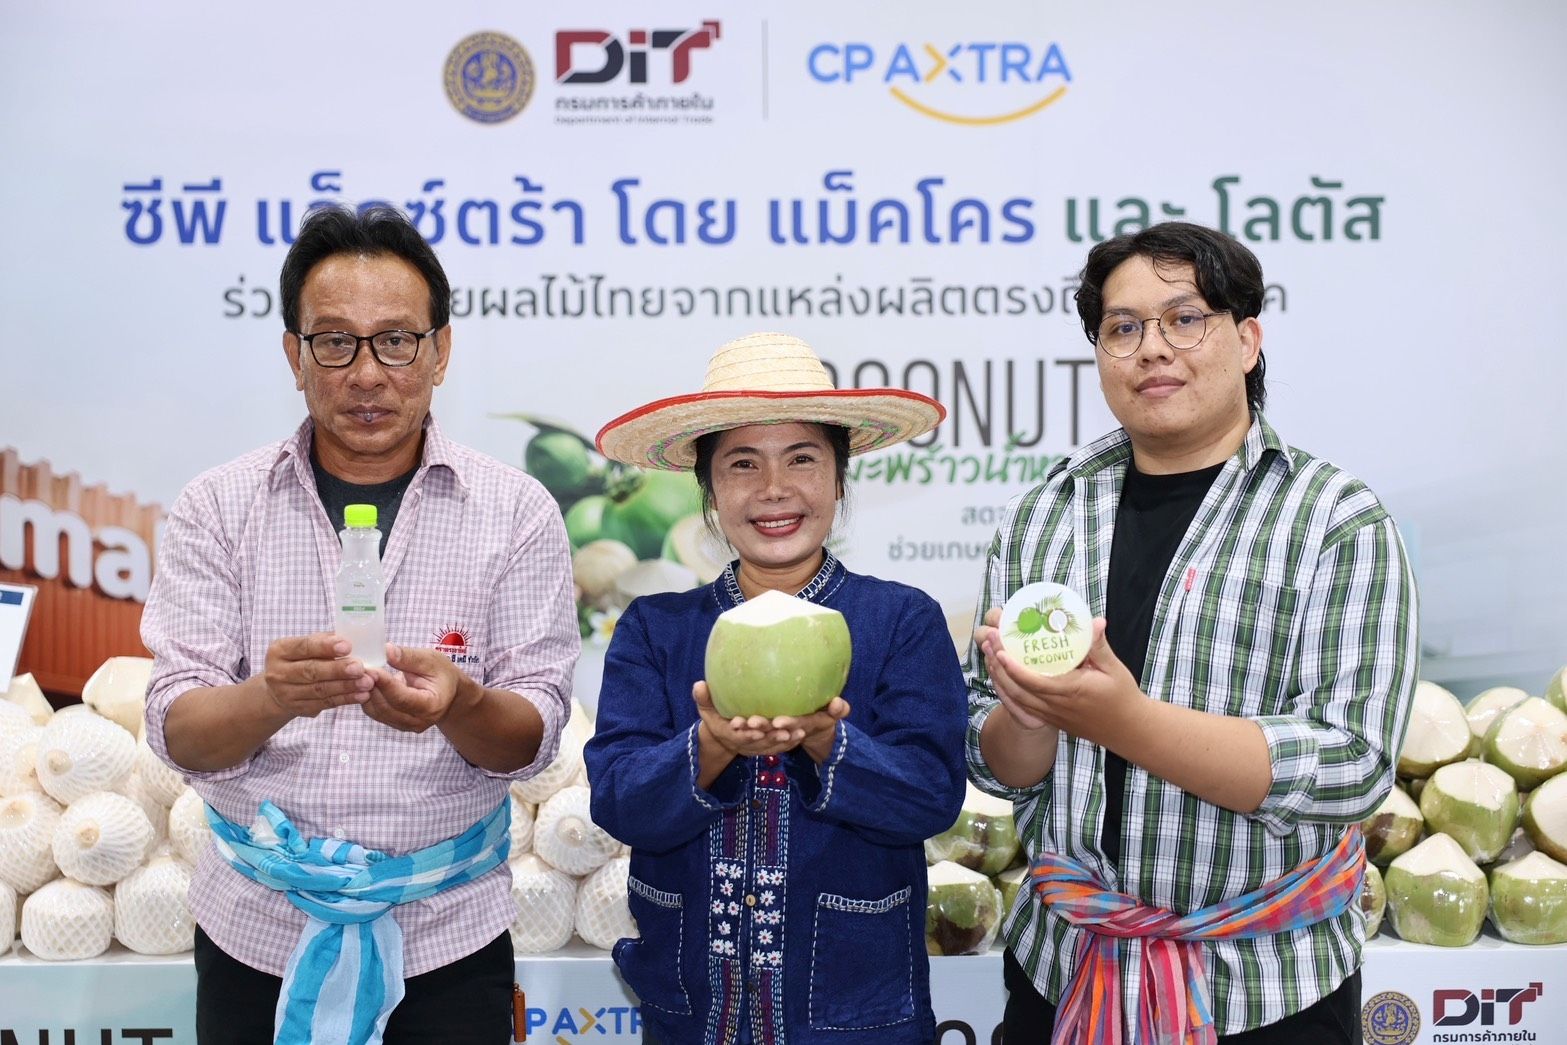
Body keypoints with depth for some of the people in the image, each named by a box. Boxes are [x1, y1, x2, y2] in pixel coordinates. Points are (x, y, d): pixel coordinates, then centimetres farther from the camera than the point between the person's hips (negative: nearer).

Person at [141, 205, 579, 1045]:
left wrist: (456, 704, -30)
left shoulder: (515, 512, -6)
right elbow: (179, 733, -10)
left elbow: (533, 737, -9)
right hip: (257, 930, 1)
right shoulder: (216, 509, -4)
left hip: (447, 937, 0)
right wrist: (272, 697, -31)